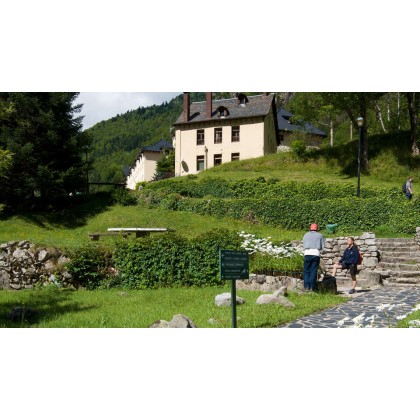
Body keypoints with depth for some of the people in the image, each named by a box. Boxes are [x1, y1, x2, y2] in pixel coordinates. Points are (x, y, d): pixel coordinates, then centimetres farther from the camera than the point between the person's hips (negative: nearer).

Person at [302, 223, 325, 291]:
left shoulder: (306, 235, 13)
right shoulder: (320, 235, 12)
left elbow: (304, 245, 12)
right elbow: (323, 246, 10)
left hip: (308, 253, 0)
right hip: (316, 254, 0)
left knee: (306, 270, 4)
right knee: (313, 271, 2)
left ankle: (306, 285, -7)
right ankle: (311, 286, -4)